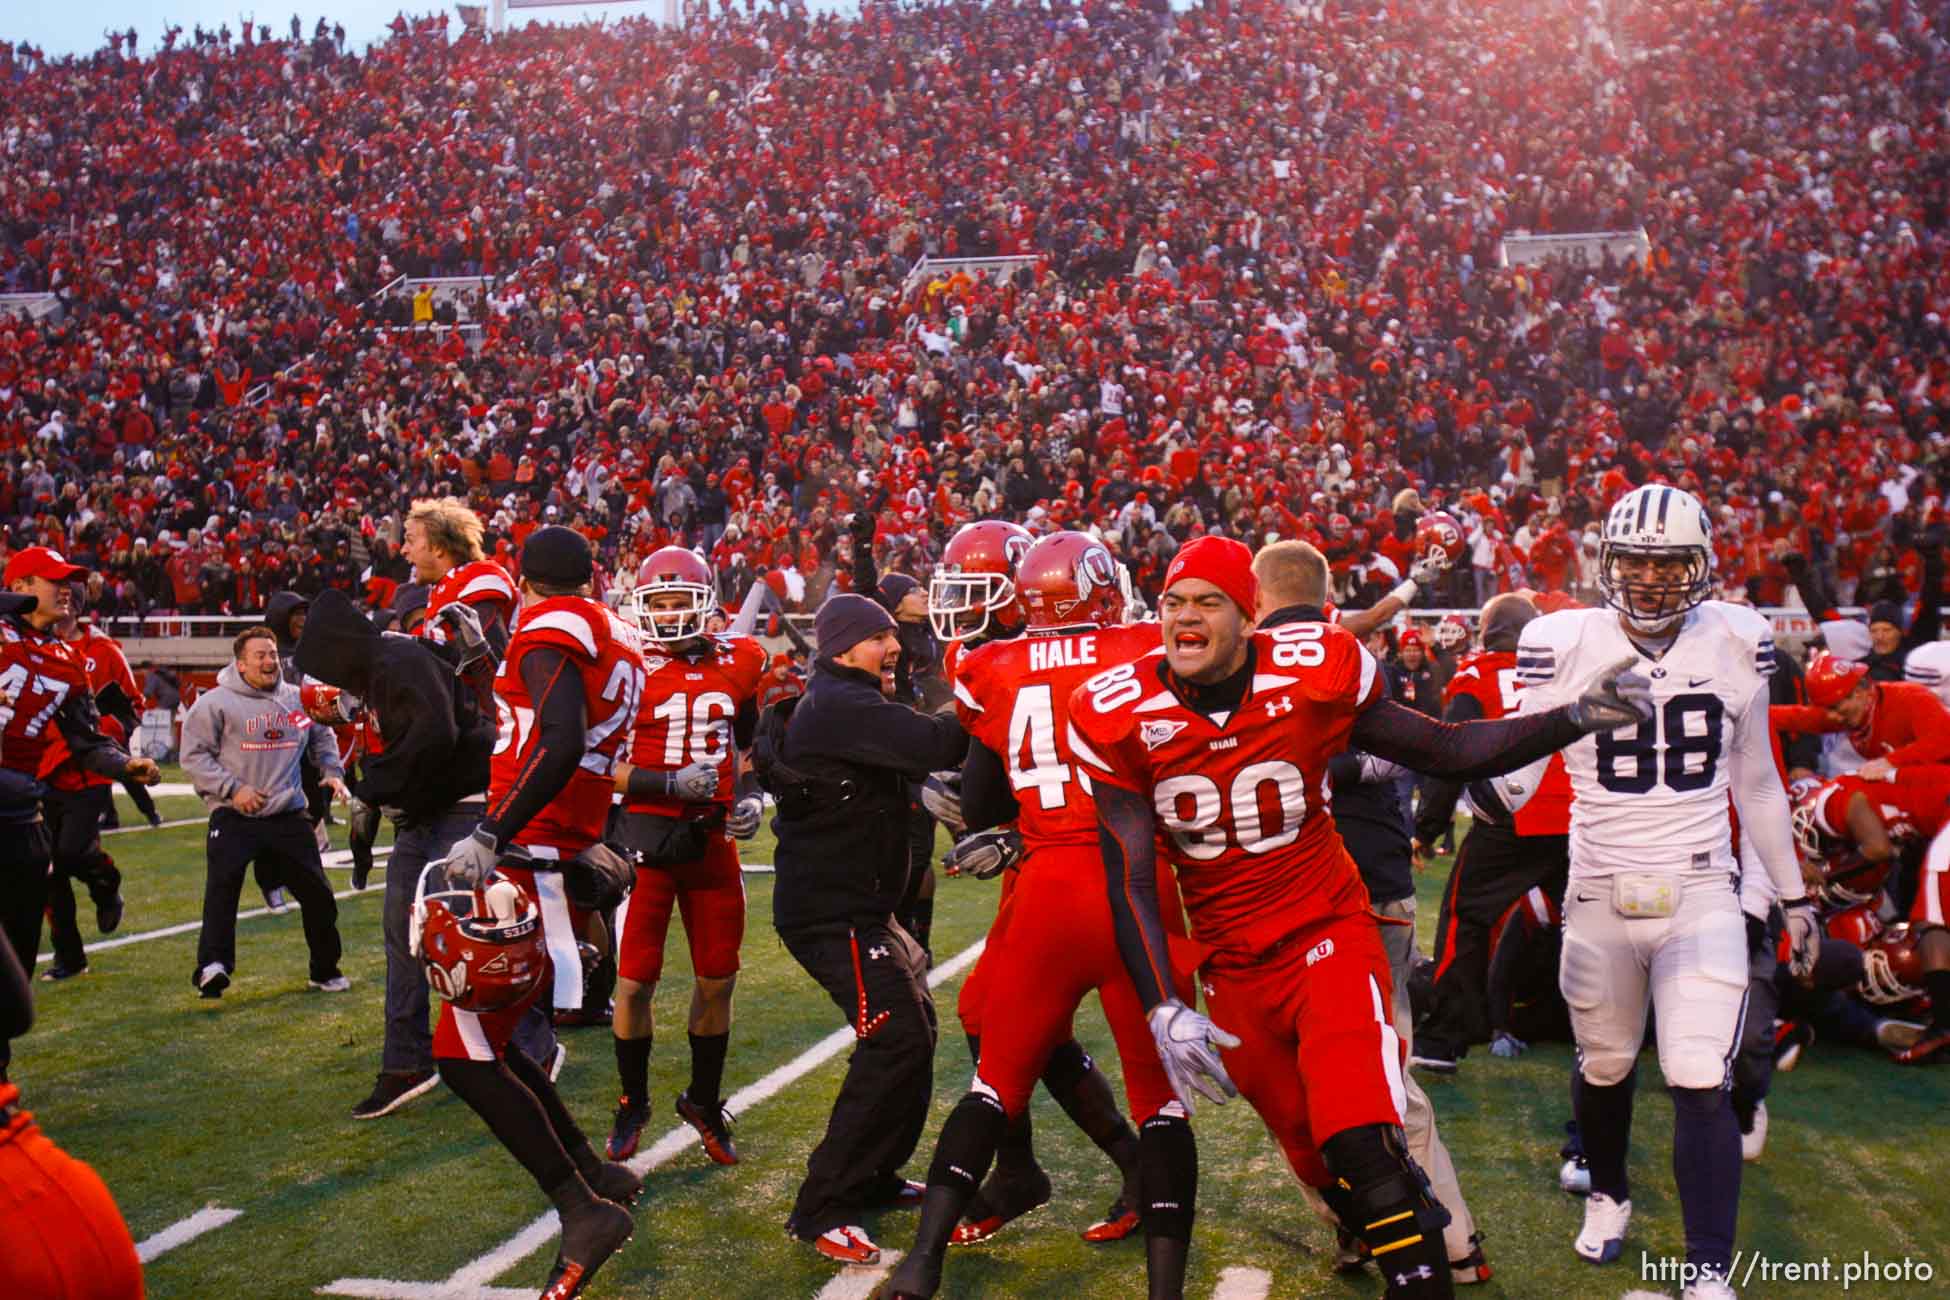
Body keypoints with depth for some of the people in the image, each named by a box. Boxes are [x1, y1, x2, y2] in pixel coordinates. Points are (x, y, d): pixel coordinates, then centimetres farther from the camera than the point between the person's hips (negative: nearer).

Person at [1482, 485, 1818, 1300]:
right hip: (1600, 896, 0)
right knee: (1604, 1066, 16)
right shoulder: (1564, 645, -9)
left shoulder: (1738, 644, -1)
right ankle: (1607, 1195, 44)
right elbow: (1515, 766, -7)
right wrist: (1488, 789, -31)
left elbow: (1756, 783, 11)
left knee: (1700, 1085, -8)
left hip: (1701, 895, 0)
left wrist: (1793, 896, 15)